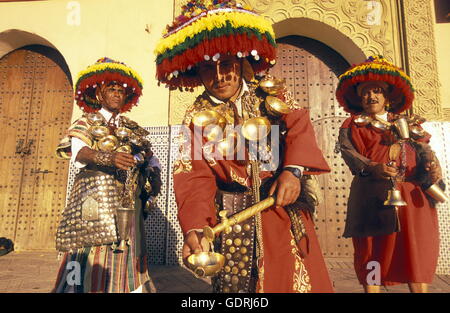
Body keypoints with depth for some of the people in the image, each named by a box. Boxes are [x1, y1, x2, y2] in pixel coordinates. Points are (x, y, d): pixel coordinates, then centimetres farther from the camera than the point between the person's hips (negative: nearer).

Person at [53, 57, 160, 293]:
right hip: (97, 194, -3)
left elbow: (150, 157, 14)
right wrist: (109, 158, -28)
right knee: (93, 257, -9)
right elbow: (78, 150, -9)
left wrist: (153, 173, -8)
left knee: (125, 255, 2)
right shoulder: (86, 122, 10)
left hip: (128, 199, 3)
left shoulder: (133, 129, 21)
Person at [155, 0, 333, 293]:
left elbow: (298, 127, -8)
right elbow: (194, 176, -12)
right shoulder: (197, 117, -1)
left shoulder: (271, 94, 5)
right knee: (237, 280, 8)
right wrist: (195, 228, -27)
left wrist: (294, 170, -28)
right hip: (235, 220, -1)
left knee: (298, 279, 7)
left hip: (285, 207, 2)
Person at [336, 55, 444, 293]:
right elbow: (349, 151, -6)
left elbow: (423, 149, 10)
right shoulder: (353, 125, 10)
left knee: (417, 251, 3)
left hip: (413, 196, 4)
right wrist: (372, 168, -24)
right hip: (374, 197, -3)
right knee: (373, 252, -2)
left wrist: (432, 166, -12)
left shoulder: (407, 123, 22)